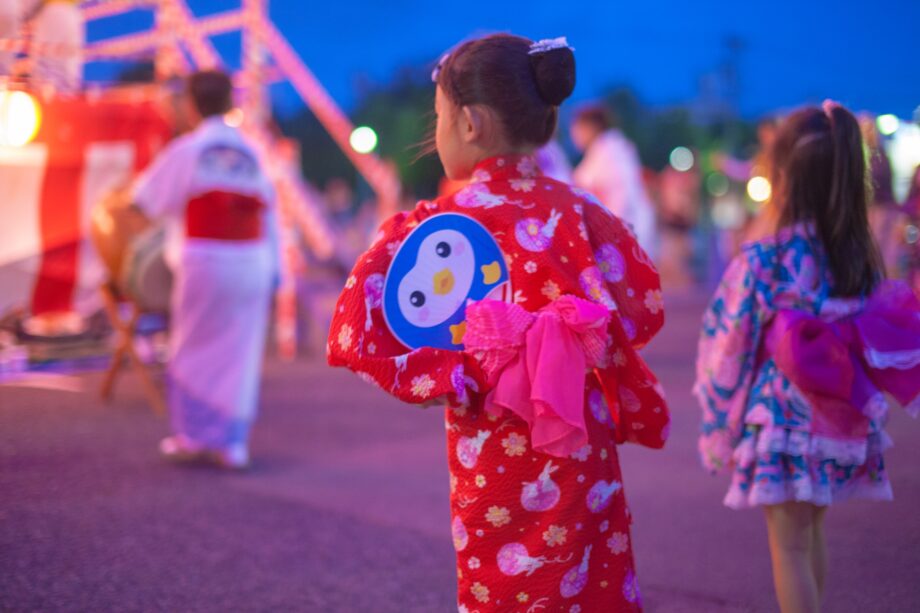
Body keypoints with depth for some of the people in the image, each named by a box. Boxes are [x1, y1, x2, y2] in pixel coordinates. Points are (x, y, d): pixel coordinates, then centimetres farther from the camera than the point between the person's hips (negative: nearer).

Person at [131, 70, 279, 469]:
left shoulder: (185, 150, -3)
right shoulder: (250, 152, 7)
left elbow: (145, 198, 7)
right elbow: (268, 210, 8)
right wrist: (274, 265, 13)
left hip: (204, 261, -3)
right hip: (252, 263, 3)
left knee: (195, 351, 10)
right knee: (240, 354, 7)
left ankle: (193, 436, 15)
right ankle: (233, 441, 7)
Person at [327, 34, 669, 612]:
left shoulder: (434, 226, -12)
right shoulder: (578, 210, -4)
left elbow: (354, 334, -15)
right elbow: (644, 306, 4)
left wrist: (444, 375, -6)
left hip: (492, 456, -3)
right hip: (581, 452, 3)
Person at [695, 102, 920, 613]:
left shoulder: (761, 263, -17)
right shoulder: (863, 259, -1)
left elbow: (729, 353, -10)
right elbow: (877, 349, 6)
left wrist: (718, 426, 2)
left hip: (781, 422, -5)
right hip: (839, 425, 5)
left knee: (789, 544, 4)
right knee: (812, 534, 21)